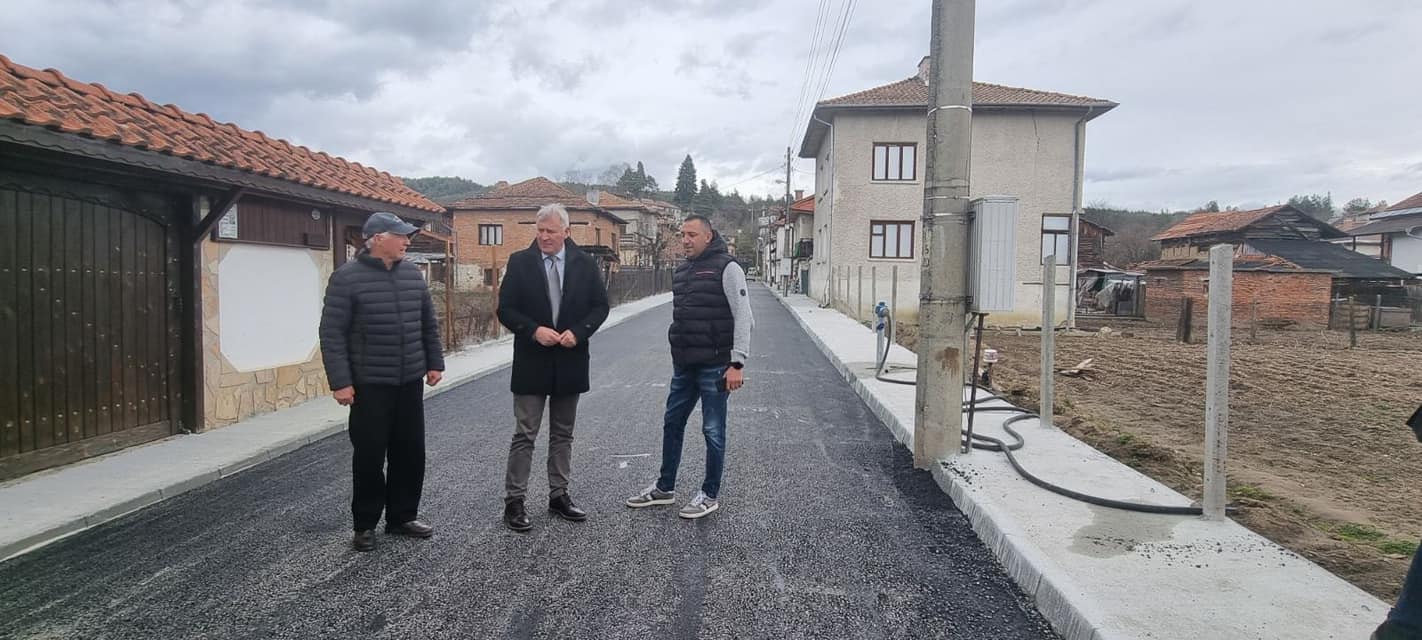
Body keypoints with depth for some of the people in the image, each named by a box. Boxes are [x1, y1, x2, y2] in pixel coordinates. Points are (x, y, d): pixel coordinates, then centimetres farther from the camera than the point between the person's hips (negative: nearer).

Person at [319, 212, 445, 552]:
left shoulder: (412, 274, 8)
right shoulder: (347, 278, -8)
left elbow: (428, 323, 17)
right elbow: (332, 333, -10)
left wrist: (434, 362, 13)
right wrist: (340, 381, -14)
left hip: (410, 382, 5)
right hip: (370, 384, -5)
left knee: (410, 451, 10)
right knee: (370, 455, 2)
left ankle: (402, 516, 24)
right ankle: (365, 524, 18)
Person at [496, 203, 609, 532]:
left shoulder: (584, 263, 1)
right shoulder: (520, 262, -3)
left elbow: (600, 305, 3)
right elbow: (506, 310, -3)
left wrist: (577, 332, -12)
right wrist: (534, 331, -18)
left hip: (570, 361, 2)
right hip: (532, 362, -2)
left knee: (563, 434, 12)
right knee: (524, 435, 0)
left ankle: (559, 495, 23)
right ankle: (514, 501, 8)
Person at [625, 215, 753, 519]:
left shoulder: (726, 268, -10)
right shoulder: (681, 272, 14)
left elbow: (743, 318, -14)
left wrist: (737, 363, -19)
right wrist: (676, 354, 18)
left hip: (714, 367, -8)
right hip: (684, 366, 8)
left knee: (713, 431, 2)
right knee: (672, 424, 15)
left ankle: (710, 495, 16)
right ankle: (665, 488, 29)